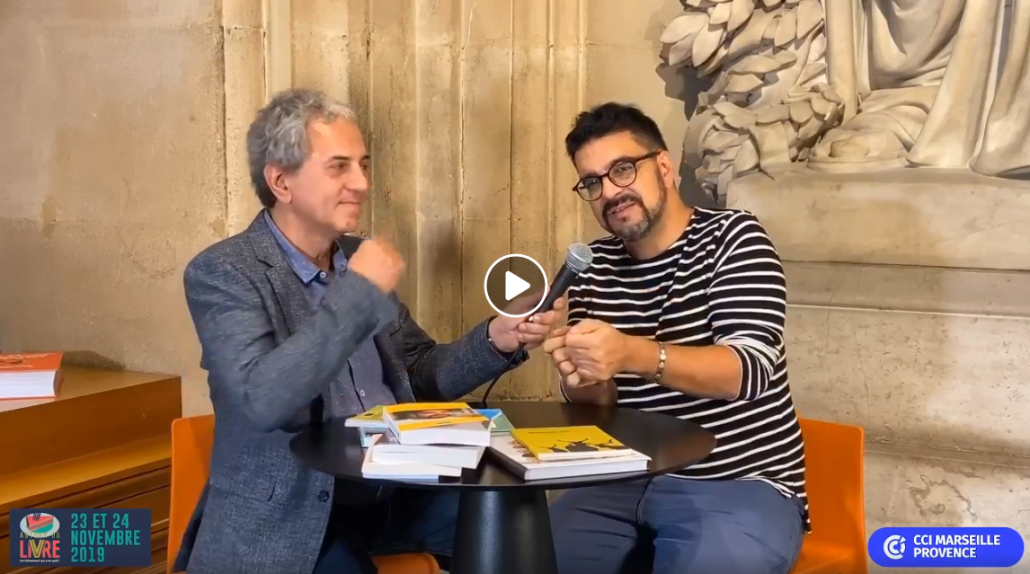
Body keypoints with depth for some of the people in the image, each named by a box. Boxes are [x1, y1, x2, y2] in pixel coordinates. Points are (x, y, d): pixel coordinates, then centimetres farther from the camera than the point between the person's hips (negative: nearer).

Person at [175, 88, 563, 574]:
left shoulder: (358, 260, 10)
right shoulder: (222, 271, -9)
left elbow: (418, 374, 17)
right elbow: (260, 399, -24)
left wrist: (496, 339, -2)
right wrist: (358, 292, -21)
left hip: (397, 489, 6)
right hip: (287, 515, -5)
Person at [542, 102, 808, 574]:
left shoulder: (732, 237, -4)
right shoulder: (594, 266, 9)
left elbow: (751, 369, -18)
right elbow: (598, 401, 7)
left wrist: (632, 354, -32)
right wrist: (582, 380, -17)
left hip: (742, 485, -4)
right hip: (628, 484, 5)